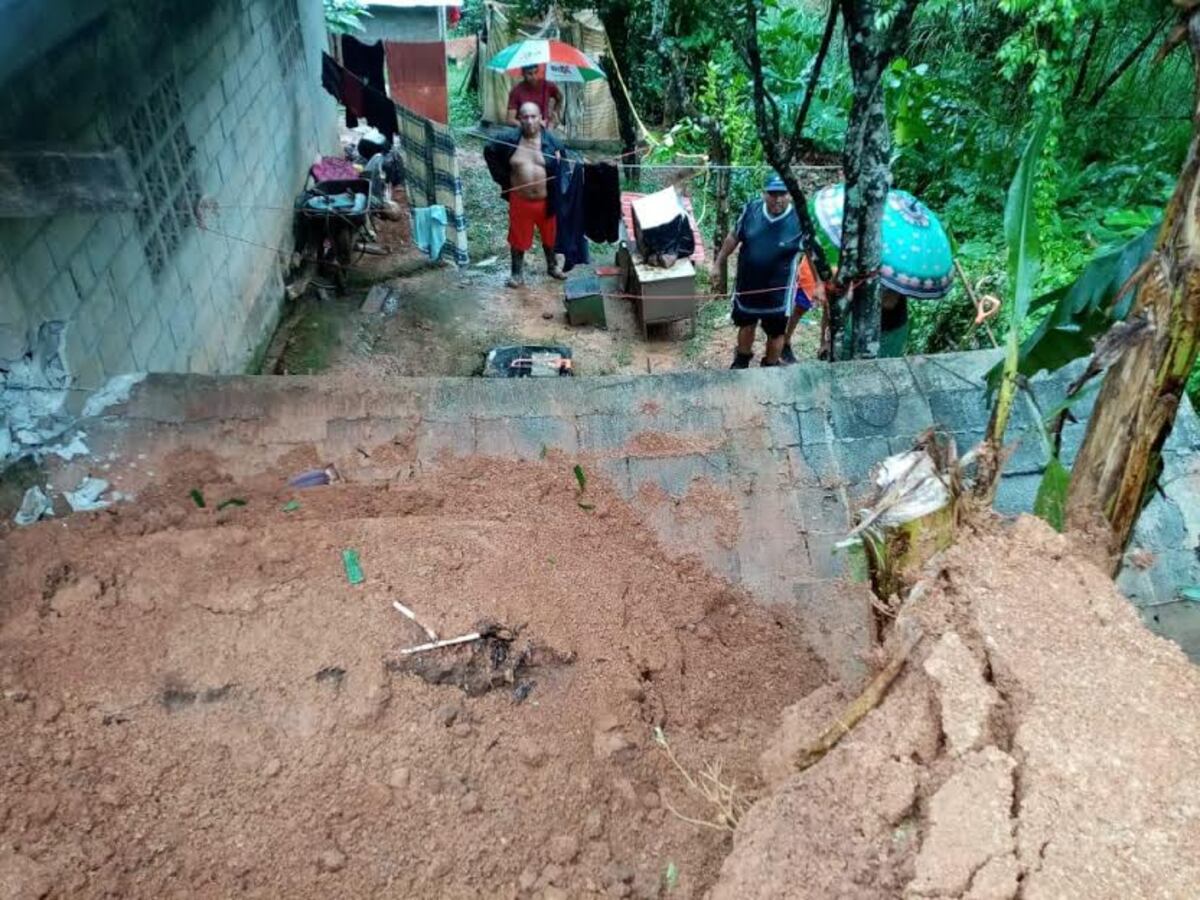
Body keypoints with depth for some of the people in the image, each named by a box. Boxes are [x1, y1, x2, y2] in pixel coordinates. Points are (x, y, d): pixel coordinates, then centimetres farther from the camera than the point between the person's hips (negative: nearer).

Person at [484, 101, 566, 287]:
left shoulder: (550, 141, -8)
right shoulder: (509, 139, -8)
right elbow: (489, 152, 7)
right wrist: (502, 178, 2)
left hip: (546, 200, 1)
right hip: (520, 200, 0)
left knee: (549, 235, 17)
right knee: (518, 237, 10)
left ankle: (553, 266, 39)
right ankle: (517, 273, 26)